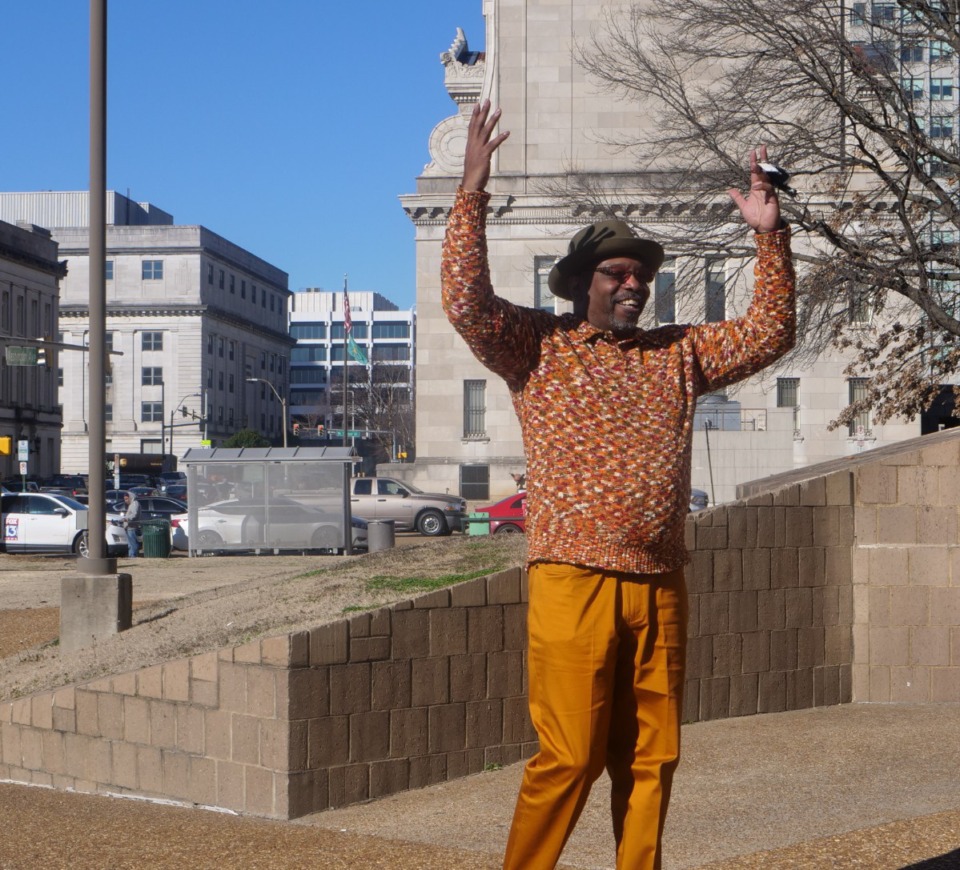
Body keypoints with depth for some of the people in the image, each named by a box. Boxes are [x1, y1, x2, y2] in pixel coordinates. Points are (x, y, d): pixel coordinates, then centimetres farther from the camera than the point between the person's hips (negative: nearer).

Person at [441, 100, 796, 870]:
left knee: (651, 759, 9)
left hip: (660, 588, 5)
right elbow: (466, 302, -12)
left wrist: (770, 236, 8)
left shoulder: (678, 353, 17)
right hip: (574, 583, -5)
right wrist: (472, 193, -15)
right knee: (569, 756, -6)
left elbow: (770, 332, 17)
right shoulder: (539, 346, 3)